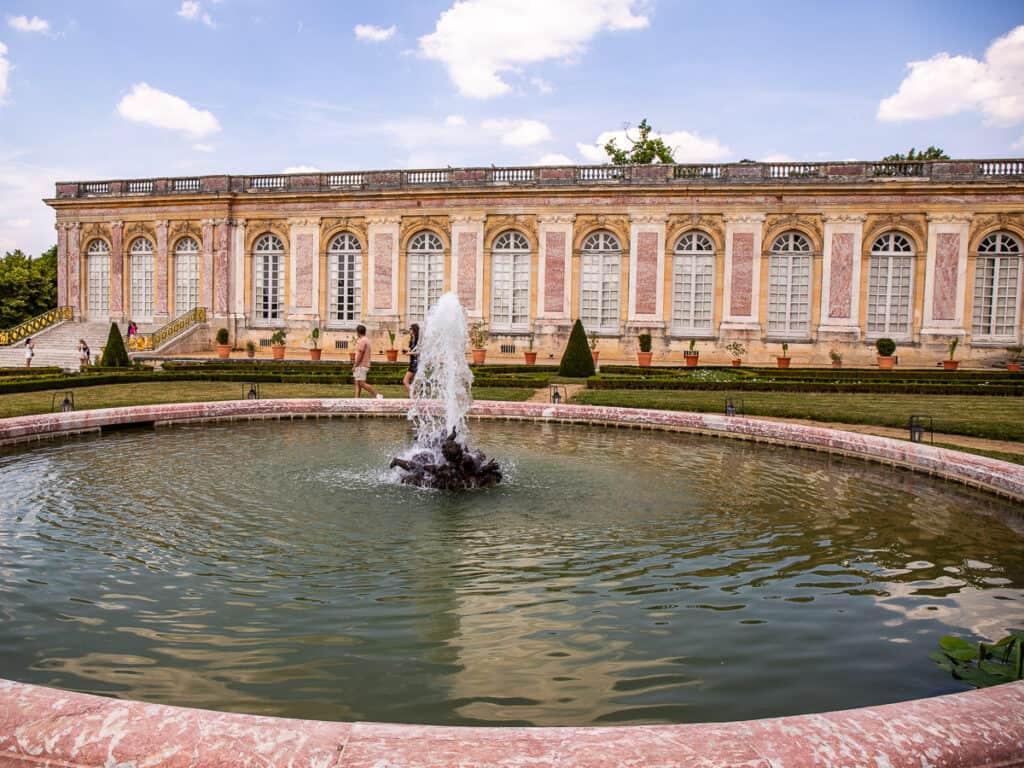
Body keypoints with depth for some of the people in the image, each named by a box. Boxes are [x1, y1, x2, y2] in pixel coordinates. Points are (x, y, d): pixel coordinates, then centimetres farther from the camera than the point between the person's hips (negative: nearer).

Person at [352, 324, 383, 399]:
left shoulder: (362, 341, -15)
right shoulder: (366, 340, 17)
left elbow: (360, 354, -20)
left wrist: (355, 366, -16)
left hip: (361, 366, -10)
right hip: (362, 366, 10)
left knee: (362, 383, -11)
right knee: (357, 383, 8)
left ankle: (378, 395, -10)